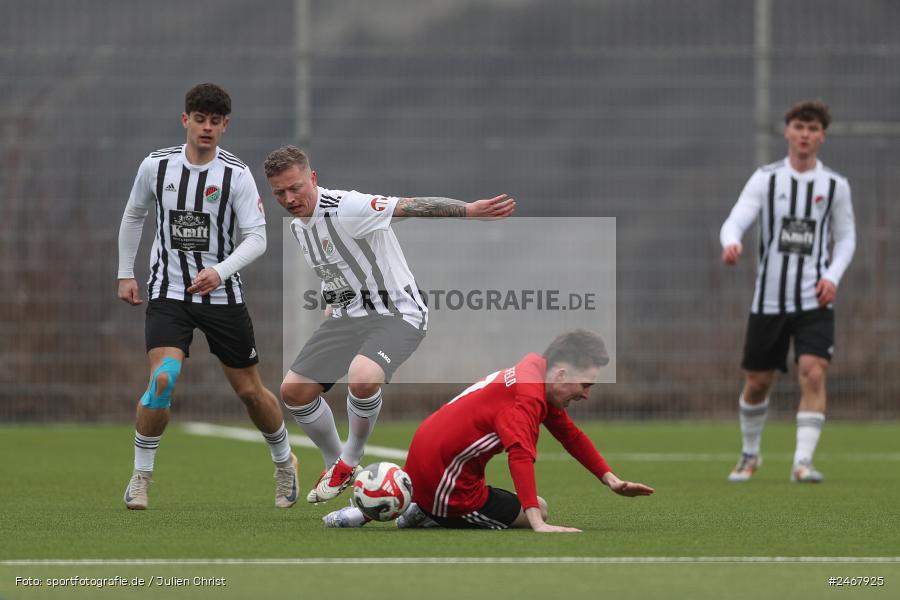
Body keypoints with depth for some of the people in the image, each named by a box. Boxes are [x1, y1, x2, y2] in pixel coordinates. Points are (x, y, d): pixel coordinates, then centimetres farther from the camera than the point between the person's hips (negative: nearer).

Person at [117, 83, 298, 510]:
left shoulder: (237, 175, -9)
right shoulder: (156, 166, -2)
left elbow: (256, 237, -12)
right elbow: (133, 216, 15)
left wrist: (220, 270, -28)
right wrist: (126, 274, 13)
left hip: (222, 294, 0)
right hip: (169, 291, 0)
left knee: (250, 390, 7)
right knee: (162, 378, -22)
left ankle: (285, 463, 34)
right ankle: (141, 476, -6)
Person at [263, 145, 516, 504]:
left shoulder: (345, 208, -21)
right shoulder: (297, 226, 7)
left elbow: (411, 206, -32)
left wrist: (470, 209, -43)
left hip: (396, 315, -8)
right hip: (347, 315, 9)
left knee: (362, 377, -35)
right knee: (293, 391, 0)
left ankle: (350, 460, -8)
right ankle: (336, 466, 23)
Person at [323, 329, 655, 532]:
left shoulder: (535, 371, 6)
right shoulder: (527, 397, -24)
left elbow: (570, 435, 16)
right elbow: (520, 455, -38)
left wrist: (612, 481, 13)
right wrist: (538, 523, -45)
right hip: (442, 479, -10)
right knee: (537, 508, -2)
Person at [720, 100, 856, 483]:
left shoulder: (835, 185, 4)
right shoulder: (765, 179, 1)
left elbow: (846, 236, 13)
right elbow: (735, 220, -11)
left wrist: (833, 275, -6)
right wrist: (731, 243, -35)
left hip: (814, 301, 0)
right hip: (768, 299, 1)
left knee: (813, 375, -18)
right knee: (757, 382, 8)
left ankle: (803, 462, -18)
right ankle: (750, 454, 32)